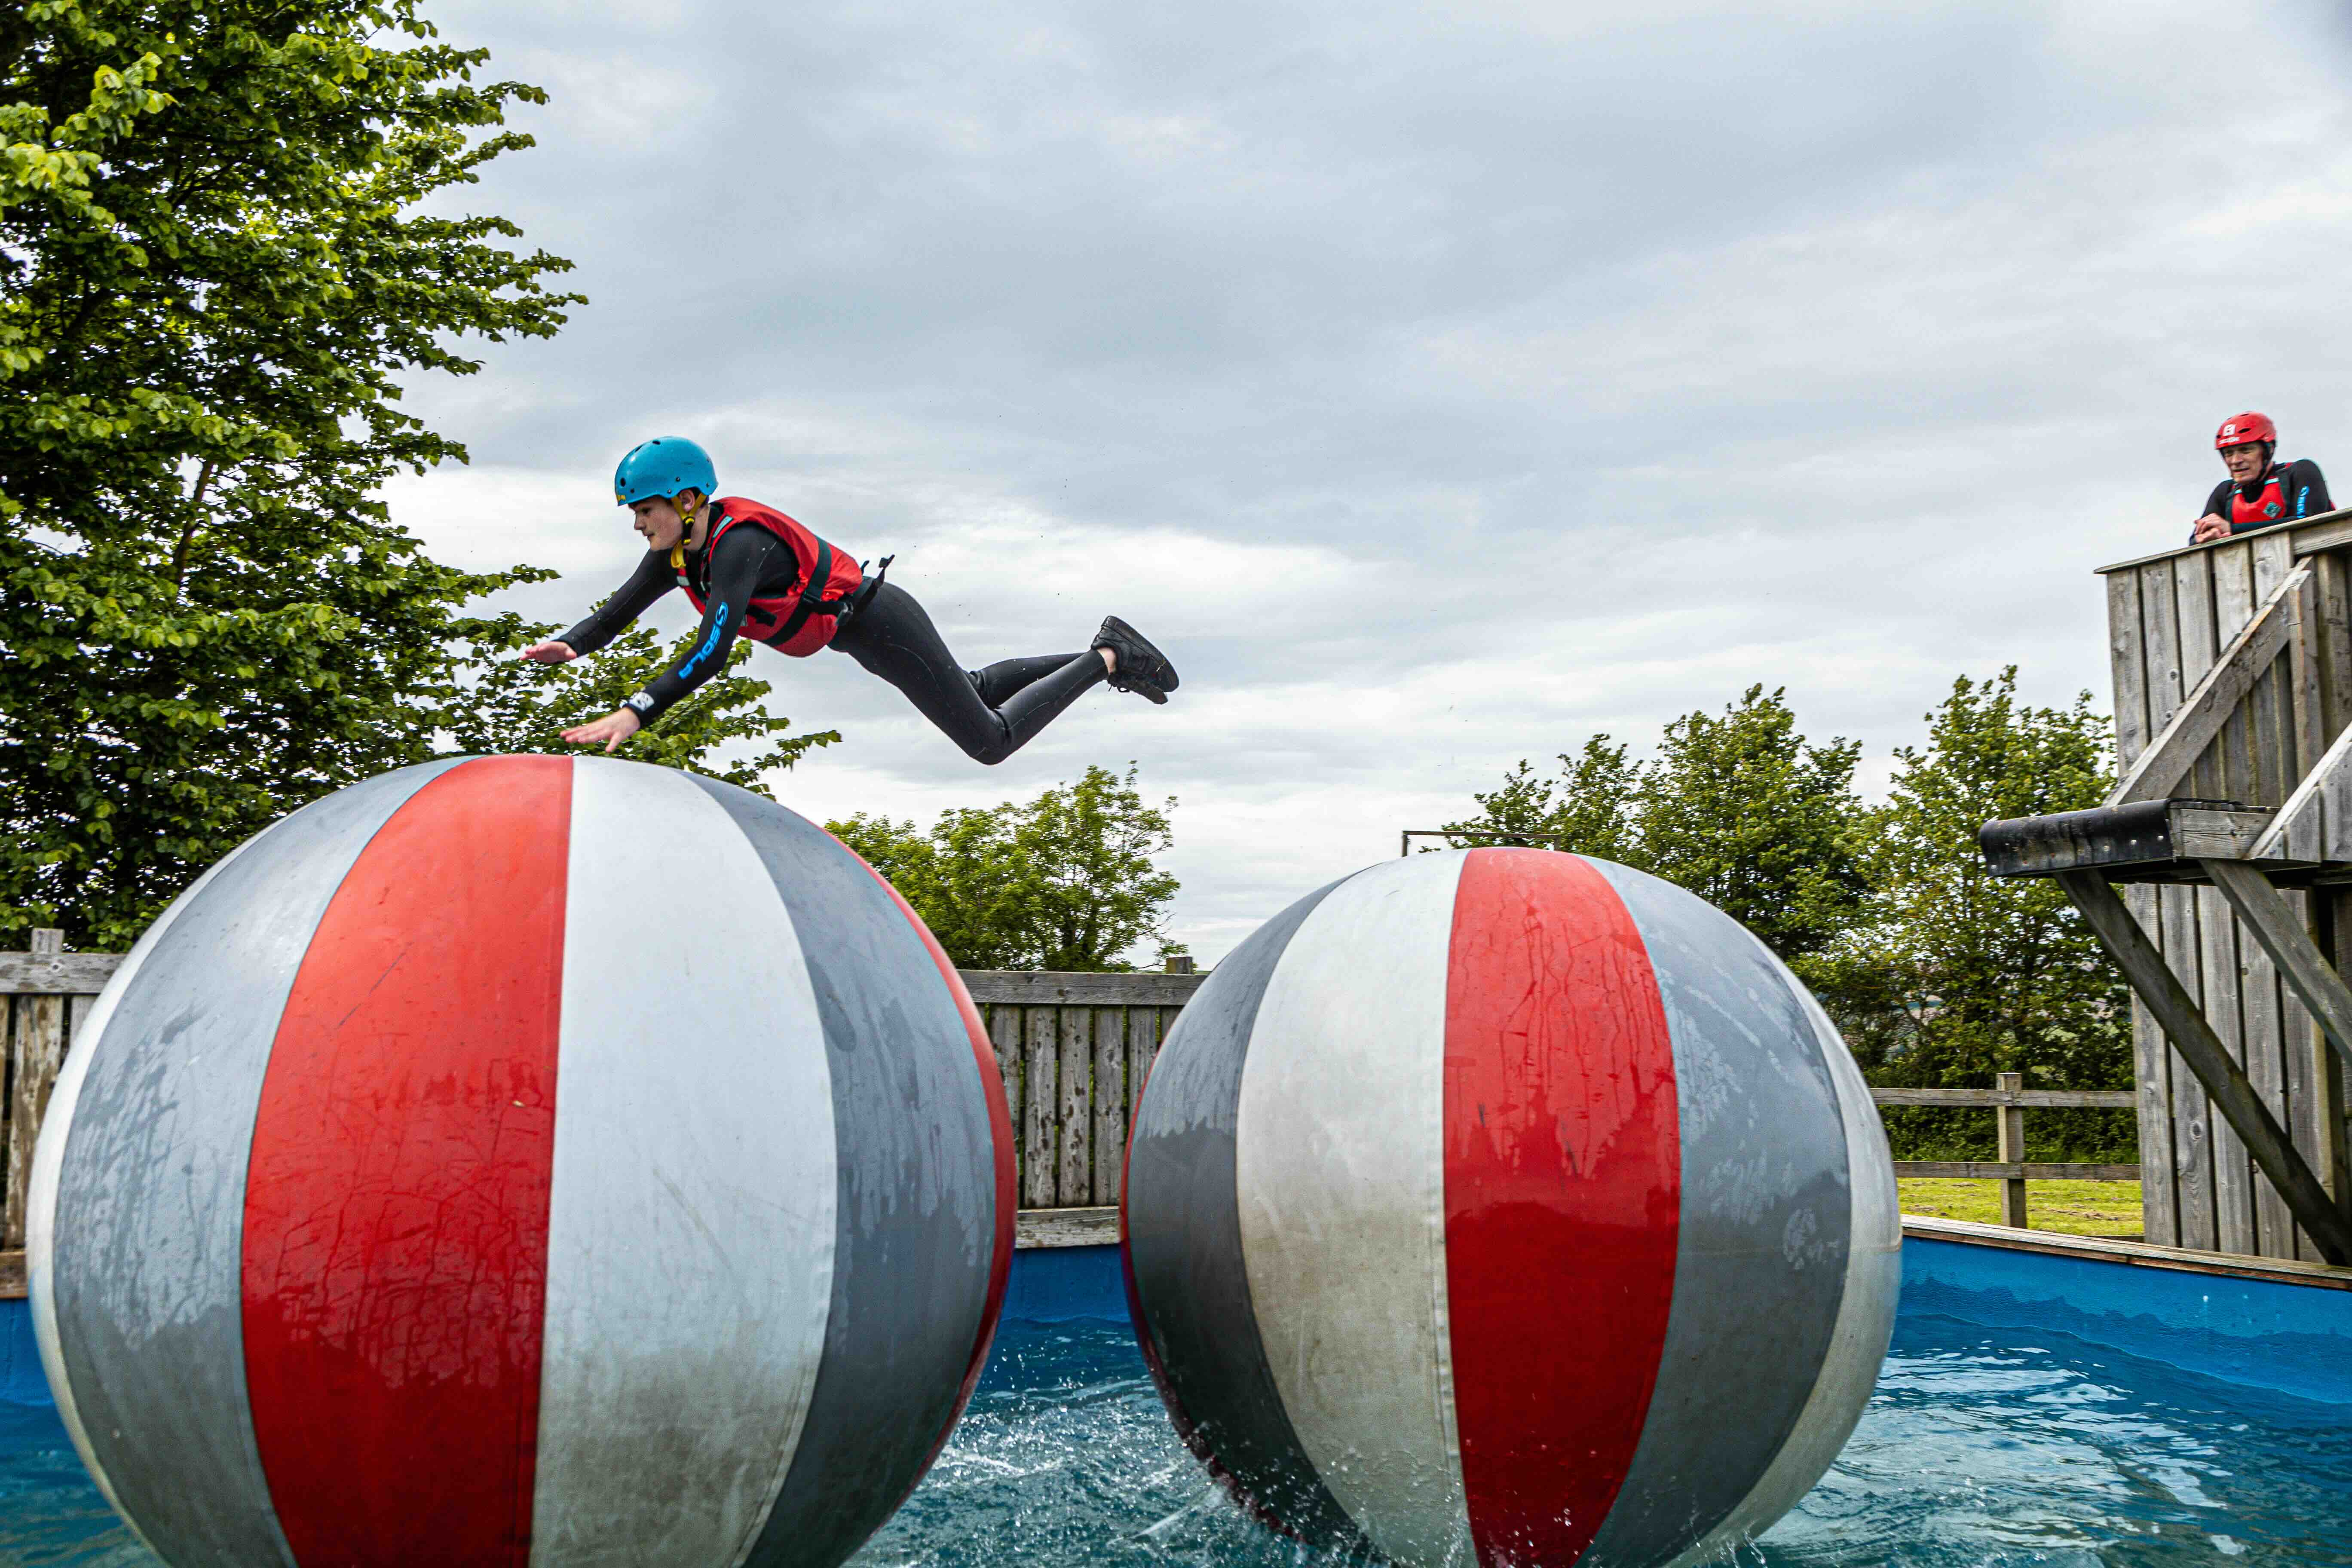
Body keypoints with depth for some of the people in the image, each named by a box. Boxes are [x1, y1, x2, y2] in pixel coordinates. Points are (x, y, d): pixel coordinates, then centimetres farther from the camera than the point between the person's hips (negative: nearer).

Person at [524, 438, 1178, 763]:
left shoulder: (739, 544, -31)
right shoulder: (678, 554, -5)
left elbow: (713, 651, -41)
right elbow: (620, 610, 2)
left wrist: (635, 713, -48)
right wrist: (568, 645, -19)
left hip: (883, 628, -9)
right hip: (860, 632, 9)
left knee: (992, 741, 0)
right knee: (977, 690, 28)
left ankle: (1109, 659, 11)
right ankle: (1102, 649, 38)